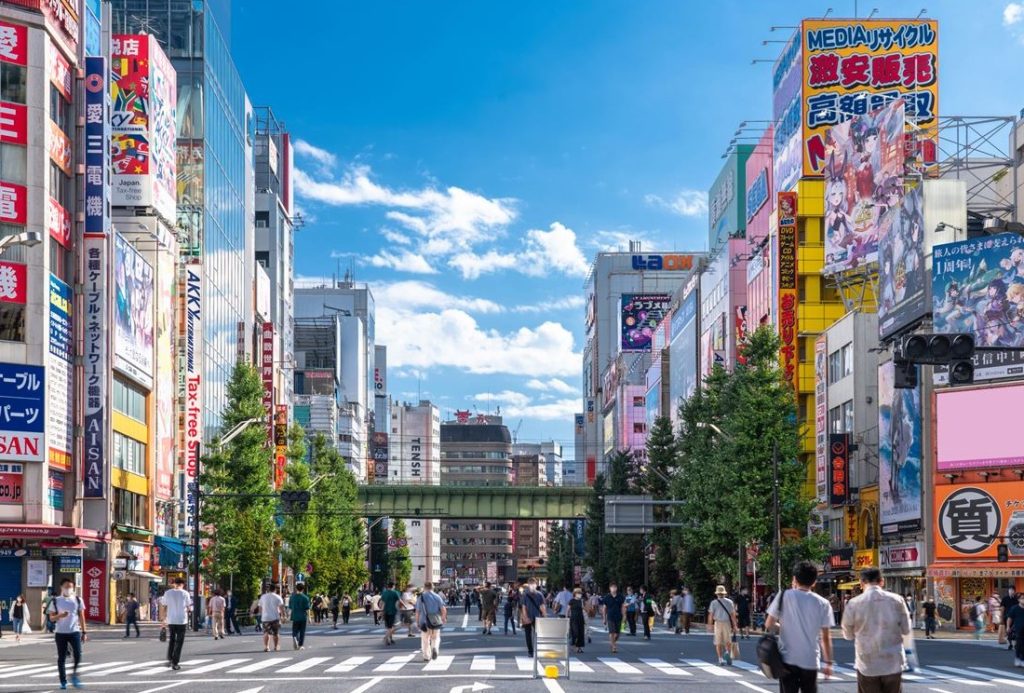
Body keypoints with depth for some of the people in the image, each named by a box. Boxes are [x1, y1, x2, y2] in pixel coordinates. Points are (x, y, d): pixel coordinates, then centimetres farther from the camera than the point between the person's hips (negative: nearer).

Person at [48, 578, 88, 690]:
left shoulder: (78, 600, 7)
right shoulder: (56, 601, 3)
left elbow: (81, 617, 9)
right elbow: (51, 617, 4)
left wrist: (84, 632, 5)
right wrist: (60, 616, -17)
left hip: (75, 632, 1)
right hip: (60, 633, 0)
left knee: (77, 655, -10)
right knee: (61, 658, 3)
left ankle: (74, 677, 10)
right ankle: (63, 681, 10)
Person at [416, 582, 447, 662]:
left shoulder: (421, 598, -1)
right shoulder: (437, 597, 0)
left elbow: (418, 611, -2)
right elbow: (443, 609, -6)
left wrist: (417, 622, 9)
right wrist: (443, 618, 10)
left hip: (425, 622, -1)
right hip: (436, 622, 1)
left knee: (425, 640, 10)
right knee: (435, 638, 15)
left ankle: (426, 657, 9)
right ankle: (435, 648, -14)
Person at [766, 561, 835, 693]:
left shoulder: (784, 596, -2)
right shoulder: (823, 604, 1)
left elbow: (769, 625, 1)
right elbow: (826, 637, 0)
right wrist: (828, 662, 9)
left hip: (787, 658, -1)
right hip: (810, 660, 1)